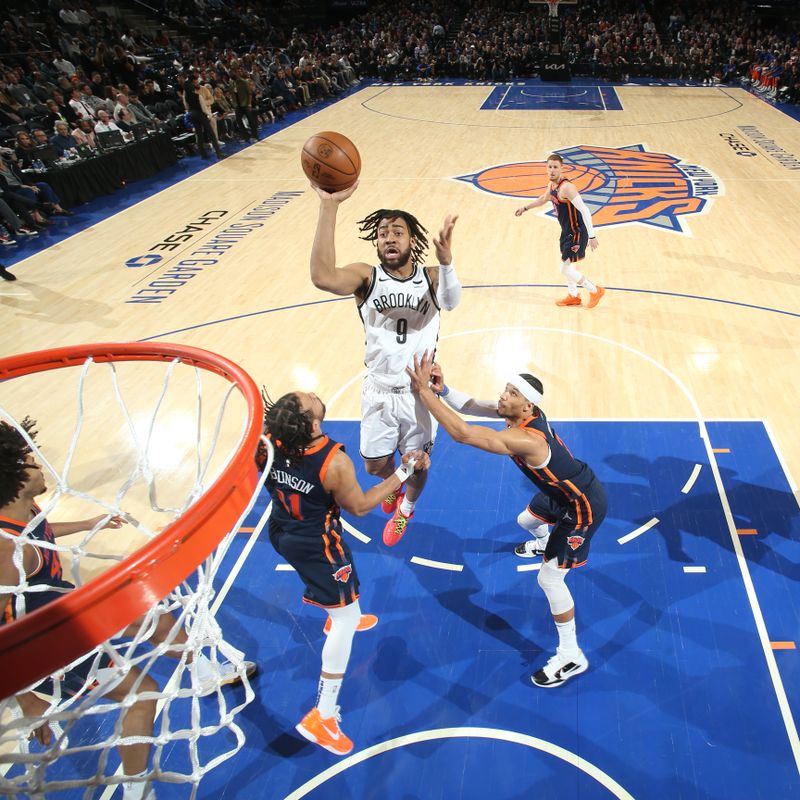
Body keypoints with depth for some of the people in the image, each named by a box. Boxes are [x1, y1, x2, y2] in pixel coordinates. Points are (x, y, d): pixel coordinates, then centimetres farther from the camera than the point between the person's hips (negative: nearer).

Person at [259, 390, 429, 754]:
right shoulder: (334, 463, -36)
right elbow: (360, 506, -19)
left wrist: (267, 420, 11)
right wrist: (403, 473, -15)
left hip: (282, 533, 7)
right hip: (316, 546, -7)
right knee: (347, 621, 7)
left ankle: (337, 618, 66)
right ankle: (322, 716, 10)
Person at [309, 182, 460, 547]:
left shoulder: (430, 277, -10)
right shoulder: (367, 276, -13)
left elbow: (450, 302, -34)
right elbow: (323, 277, -36)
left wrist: (445, 257, -55)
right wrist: (329, 204, -46)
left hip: (419, 393, 0)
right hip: (379, 392, 1)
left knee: (417, 466, 15)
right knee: (375, 465, 17)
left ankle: (406, 509, 50)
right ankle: (393, 486, 55)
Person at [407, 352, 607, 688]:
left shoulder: (524, 440, -39)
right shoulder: (525, 414, -13)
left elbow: (462, 433, -44)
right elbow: (471, 406, -11)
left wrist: (424, 390, -41)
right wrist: (442, 389, -30)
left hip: (584, 506, -9)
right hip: (567, 490, 9)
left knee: (549, 578, -5)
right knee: (527, 520, 33)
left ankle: (571, 657, 14)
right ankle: (546, 544, 71)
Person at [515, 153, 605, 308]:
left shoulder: (566, 187, -25)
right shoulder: (552, 185, 3)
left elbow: (584, 210, -30)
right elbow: (543, 199, 28)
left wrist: (591, 236, -33)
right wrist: (525, 207, 36)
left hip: (577, 233, -9)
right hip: (567, 231, 9)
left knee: (565, 270, -4)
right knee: (566, 265, 21)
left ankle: (596, 291, 14)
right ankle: (573, 296, 41)